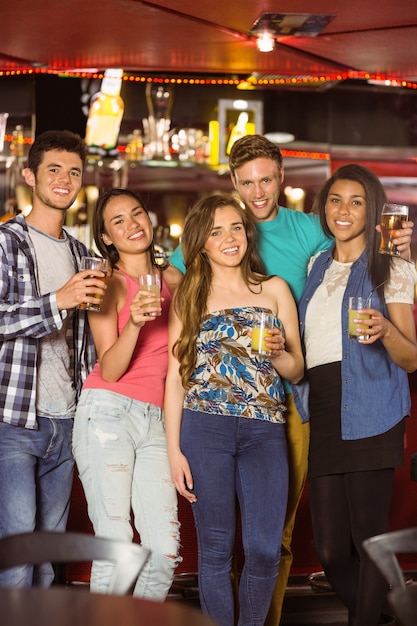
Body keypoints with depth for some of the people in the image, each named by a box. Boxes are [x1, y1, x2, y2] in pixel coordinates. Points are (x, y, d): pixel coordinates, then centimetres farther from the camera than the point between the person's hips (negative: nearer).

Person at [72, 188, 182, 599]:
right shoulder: (109, 285, 0)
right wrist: (134, 323, -23)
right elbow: (110, 370, -9)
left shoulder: (172, 278, 13)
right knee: (115, 547, -10)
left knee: (165, 550, -2)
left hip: (156, 421, 5)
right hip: (109, 413, -5)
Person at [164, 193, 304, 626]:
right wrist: (174, 451, 2)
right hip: (205, 429, 0)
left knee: (265, 549, -6)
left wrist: (277, 351, -8)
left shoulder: (274, 290, 13)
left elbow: (296, 370, 15)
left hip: (265, 431, 0)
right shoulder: (188, 297, 12)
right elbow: (175, 375, 9)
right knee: (216, 550, 2)